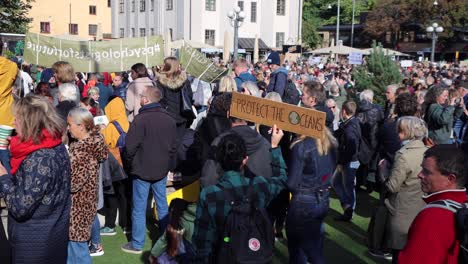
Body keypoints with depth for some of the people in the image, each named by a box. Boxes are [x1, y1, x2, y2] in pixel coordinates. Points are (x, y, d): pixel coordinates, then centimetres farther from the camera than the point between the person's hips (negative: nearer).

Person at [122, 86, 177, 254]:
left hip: (142, 170, -5)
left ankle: (137, 244, 12)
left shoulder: (141, 119, -18)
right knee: (162, 204, 16)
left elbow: (130, 147, -16)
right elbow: (173, 146, 10)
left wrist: (129, 164, 1)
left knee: (139, 208, 4)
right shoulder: (169, 119, 3)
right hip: (162, 170, 6)